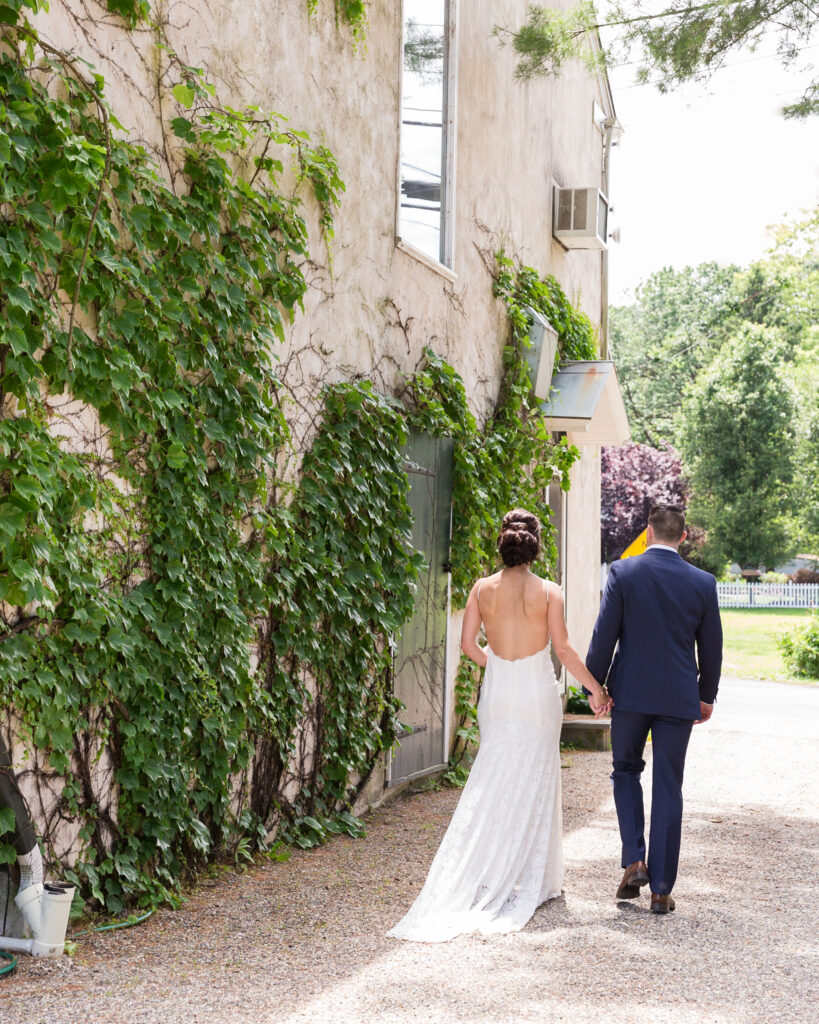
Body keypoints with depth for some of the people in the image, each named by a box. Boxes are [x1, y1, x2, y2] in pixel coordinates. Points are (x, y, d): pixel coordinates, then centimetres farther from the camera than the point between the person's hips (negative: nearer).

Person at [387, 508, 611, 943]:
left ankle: (489, 875, 6)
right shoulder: (548, 592, -8)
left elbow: (468, 643, 0)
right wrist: (596, 688, 2)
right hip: (537, 694, -2)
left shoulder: (483, 588, -1)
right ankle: (531, 880, 12)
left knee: (492, 784, 9)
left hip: (498, 691, 2)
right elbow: (564, 649, -8)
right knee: (534, 783, 7)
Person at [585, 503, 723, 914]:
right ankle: (661, 889, 9)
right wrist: (707, 695, 19)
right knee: (668, 790, 6)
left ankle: (635, 861, 3)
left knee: (626, 770, 19)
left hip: (630, 692, -1)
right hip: (679, 696, 1)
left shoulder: (623, 572, -7)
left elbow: (604, 634, -7)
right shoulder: (703, 582, -1)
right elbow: (711, 646, 6)